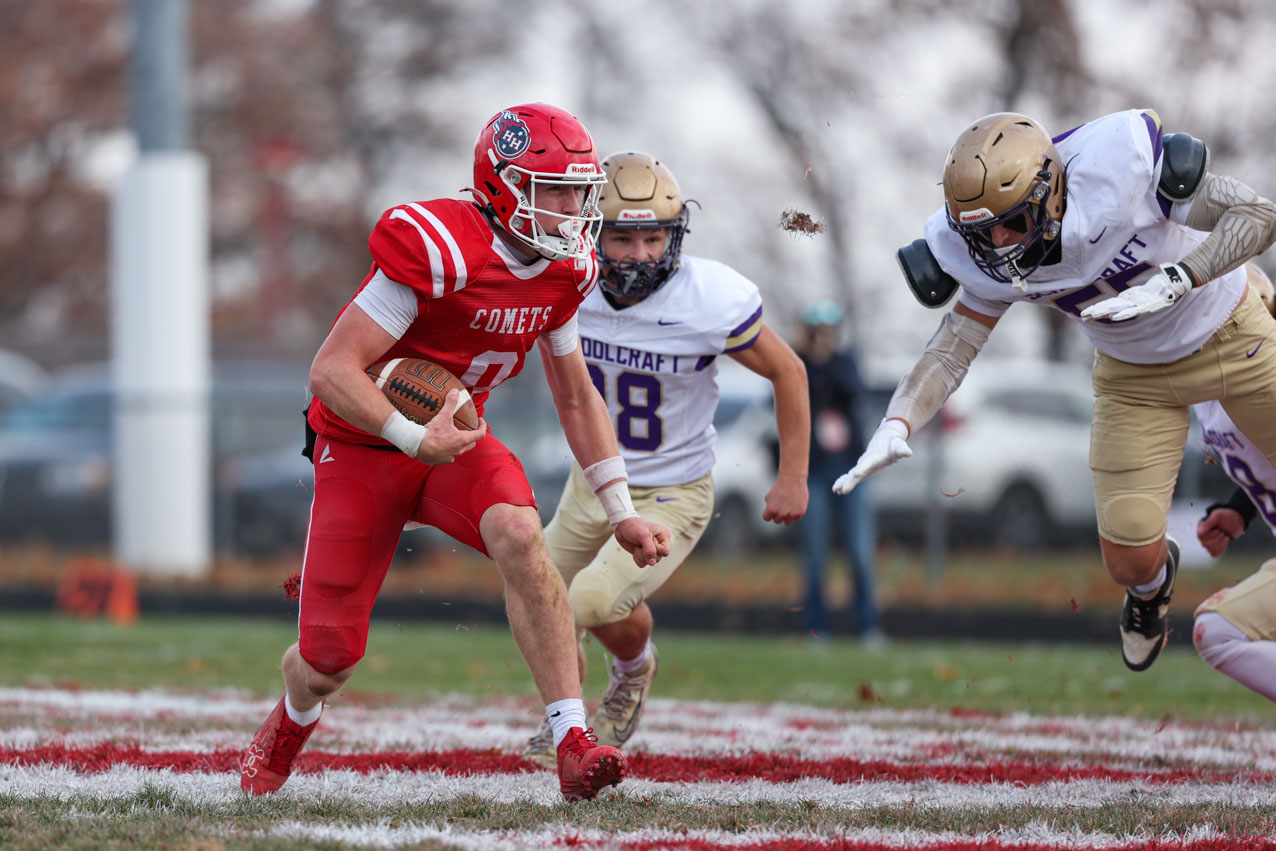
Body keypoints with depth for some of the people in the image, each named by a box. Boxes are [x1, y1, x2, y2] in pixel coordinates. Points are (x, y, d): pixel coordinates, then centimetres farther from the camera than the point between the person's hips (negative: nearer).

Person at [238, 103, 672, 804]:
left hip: (454, 442, 4)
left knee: (518, 533, -30)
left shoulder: (564, 270, -4)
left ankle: (574, 749, -31)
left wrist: (621, 514, 10)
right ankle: (294, 718, 39)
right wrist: (413, 438, -37)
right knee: (329, 657, -2)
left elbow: (576, 397, 12)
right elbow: (331, 371, -26)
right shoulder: (438, 251, -28)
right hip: (364, 449, -4)